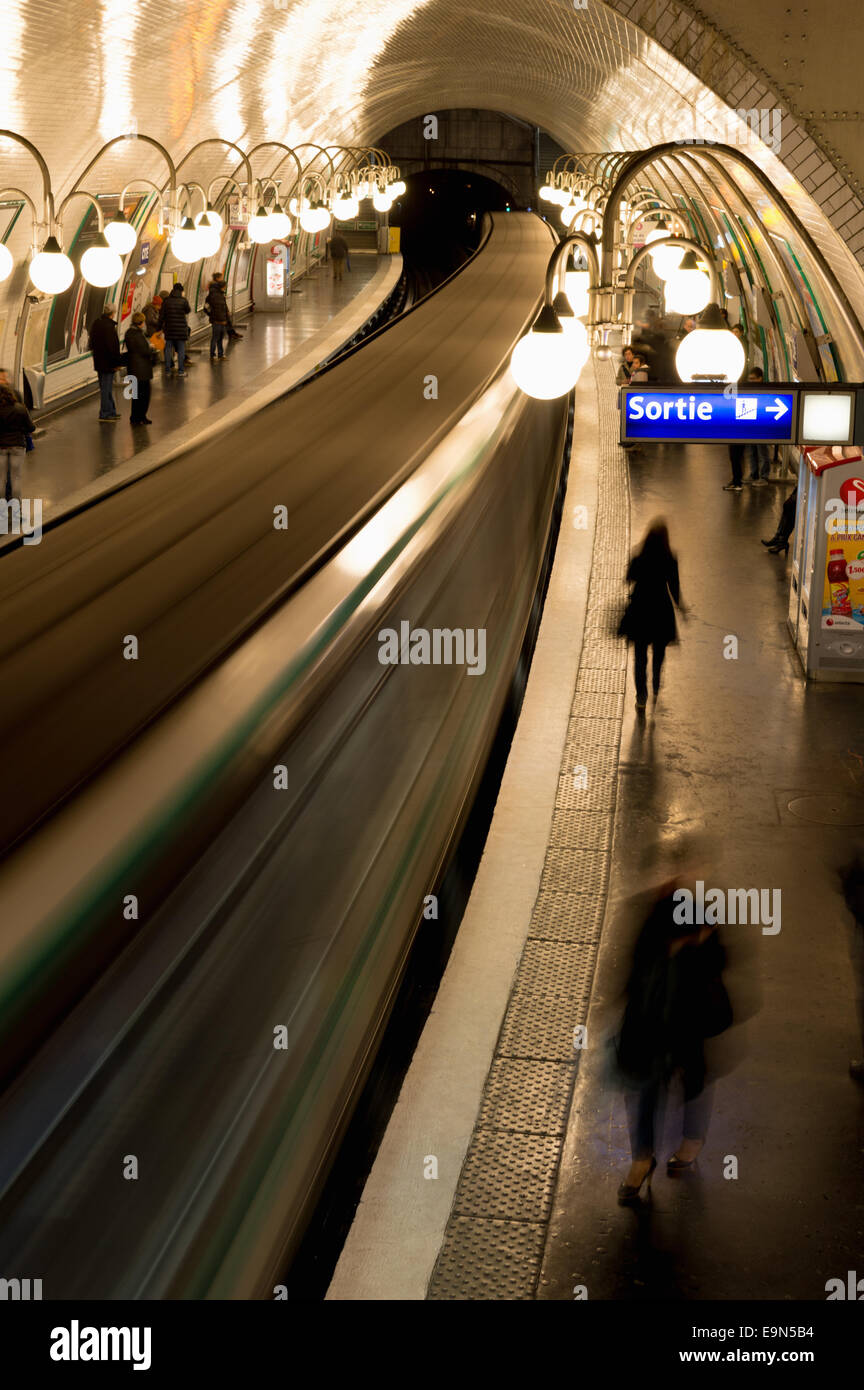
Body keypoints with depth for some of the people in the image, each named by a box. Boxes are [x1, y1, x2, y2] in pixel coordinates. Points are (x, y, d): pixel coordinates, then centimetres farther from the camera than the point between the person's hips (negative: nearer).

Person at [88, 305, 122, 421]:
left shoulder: (96, 324, 10)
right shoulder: (109, 326, -20)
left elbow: (92, 344, 18)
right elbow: (112, 346, -22)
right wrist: (116, 362, -14)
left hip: (99, 362, 9)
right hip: (107, 363, -9)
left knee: (106, 388, 18)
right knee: (106, 388, -3)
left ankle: (111, 412, 27)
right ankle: (105, 414, 1)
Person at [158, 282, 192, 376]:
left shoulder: (166, 301, 1)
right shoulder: (183, 300, -7)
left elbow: (161, 315, 1)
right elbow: (188, 311, 10)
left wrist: (160, 327, 8)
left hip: (169, 329, 2)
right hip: (181, 329, -2)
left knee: (168, 349, 11)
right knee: (181, 350, 5)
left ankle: (168, 369, 14)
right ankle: (181, 371, 4)